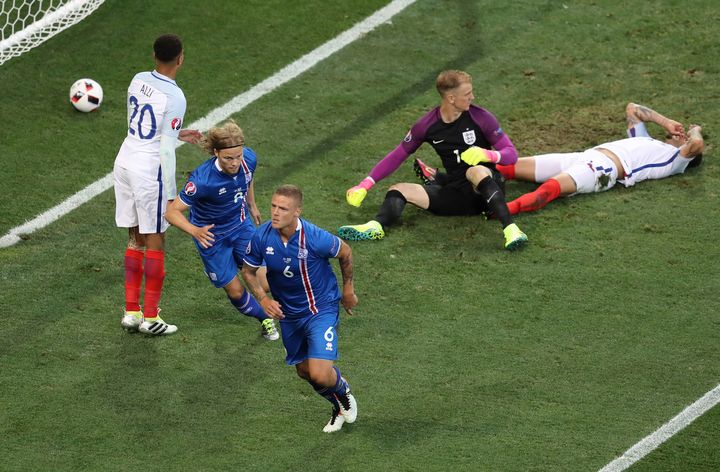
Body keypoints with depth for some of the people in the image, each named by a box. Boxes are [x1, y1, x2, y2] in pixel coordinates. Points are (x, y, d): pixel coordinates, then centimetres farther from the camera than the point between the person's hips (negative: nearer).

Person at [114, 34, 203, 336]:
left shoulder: (138, 81, 5)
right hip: (150, 171, -7)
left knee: (135, 239, 16)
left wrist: (177, 134, 22)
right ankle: (150, 318, 10)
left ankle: (131, 312, 18)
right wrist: (171, 194, -12)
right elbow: (166, 149, -17)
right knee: (155, 242, 5)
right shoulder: (174, 97, -17)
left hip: (124, 163, 7)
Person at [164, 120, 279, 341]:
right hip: (212, 235, -4)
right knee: (235, 291, 4)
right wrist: (195, 231, -47)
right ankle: (264, 319, 34)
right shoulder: (202, 179, -37)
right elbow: (172, 212, -30)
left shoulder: (248, 159, -21)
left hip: (241, 224, 4)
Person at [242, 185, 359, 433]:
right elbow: (248, 271, 1)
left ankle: (342, 391, 21)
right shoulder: (262, 237, -18)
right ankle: (339, 408, 47)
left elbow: (345, 253, -6)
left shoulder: (316, 238, -28)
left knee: (320, 375, -17)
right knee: (304, 371, 18)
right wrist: (263, 298, -16)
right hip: (288, 314, 5)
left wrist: (348, 289, 7)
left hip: (321, 309, -5)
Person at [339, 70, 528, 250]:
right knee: (398, 190, -9)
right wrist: (365, 185, 3)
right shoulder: (428, 125, 0)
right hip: (456, 191, 4)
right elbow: (398, 155, 9)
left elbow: (511, 154, -5)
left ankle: (510, 229, -51)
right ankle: (375, 226, -40)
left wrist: (487, 154, -28)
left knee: (476, 171, -38)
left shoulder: (480, 117, -7)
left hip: (485, 184, -4)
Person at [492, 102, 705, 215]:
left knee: (551, 186, -37)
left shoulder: (675, 158, 14)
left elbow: (696, 144, -6)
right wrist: (666, 122, 41)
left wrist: (695, 131, 17)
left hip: (605, 168, -9)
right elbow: (631, 108, 48)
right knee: (511, 166, -9)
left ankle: (504, 210, -56)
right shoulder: (646, 141, 37)